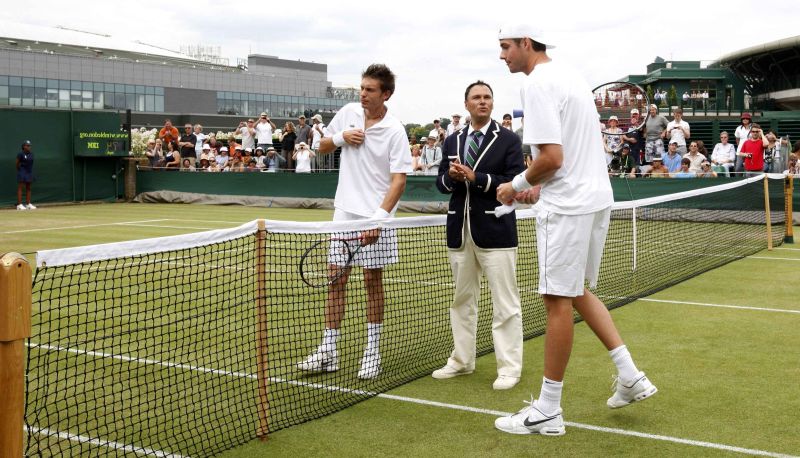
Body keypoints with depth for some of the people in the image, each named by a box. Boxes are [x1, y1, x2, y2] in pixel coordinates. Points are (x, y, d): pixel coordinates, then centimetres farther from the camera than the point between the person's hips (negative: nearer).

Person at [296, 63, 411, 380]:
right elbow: (322, 147, 17)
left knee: (373, 282, 4)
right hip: (344, 211, 4)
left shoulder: (394, 131, -11)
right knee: (336, 279, 4)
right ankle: (328, 351, 9)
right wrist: (341, 137, -4)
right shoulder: (348, 112, 4)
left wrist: (379, 217, -25)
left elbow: (399, 180, -14)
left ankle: (373, 352, 15)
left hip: (375, 216, -4)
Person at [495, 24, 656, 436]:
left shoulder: (537, 83, -14)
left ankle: (547, 411, 7)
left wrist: (518, 185, -5)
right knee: (576, 293, 19)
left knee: (558, 300, -2)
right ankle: (630, 377, 19)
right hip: (596, 197, 9)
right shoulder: (570, 76, 15)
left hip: (567, 207, -9)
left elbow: (551, 157, -22)